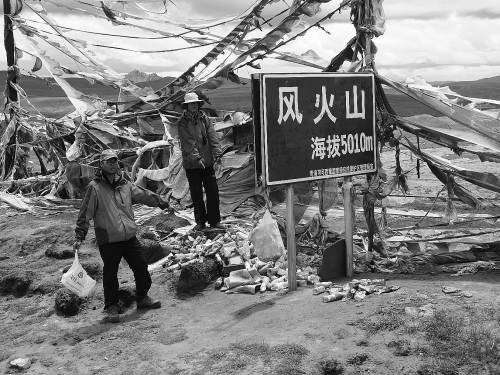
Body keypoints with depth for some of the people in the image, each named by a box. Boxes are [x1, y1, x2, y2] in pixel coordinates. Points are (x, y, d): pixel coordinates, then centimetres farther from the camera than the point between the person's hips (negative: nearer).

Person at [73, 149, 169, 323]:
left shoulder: (125, 185, 7)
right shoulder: (95, 187, -7)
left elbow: (144, 195, 21)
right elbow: (85, 214, -8)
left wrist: (161, 202, 30)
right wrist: (79, 237, -11)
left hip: (130, 237, 5)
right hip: (108, 241, -5)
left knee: (141, 269, 12)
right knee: (110, 275, 5)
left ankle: (142, 297, 33)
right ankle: (111, 307, 21)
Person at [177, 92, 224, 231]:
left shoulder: (204, 119, 6)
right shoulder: (182, 123, -4)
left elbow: (212, 136, -2)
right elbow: (188, 142, -15)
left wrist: (218, 152, -15)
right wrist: (196, 157, -26)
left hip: (208, 162, 3)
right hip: (191, 164, -3)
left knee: (213, 191, 4)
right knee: (196, 194, 6)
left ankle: (214, 220, 15)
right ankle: (200, 222, 17)